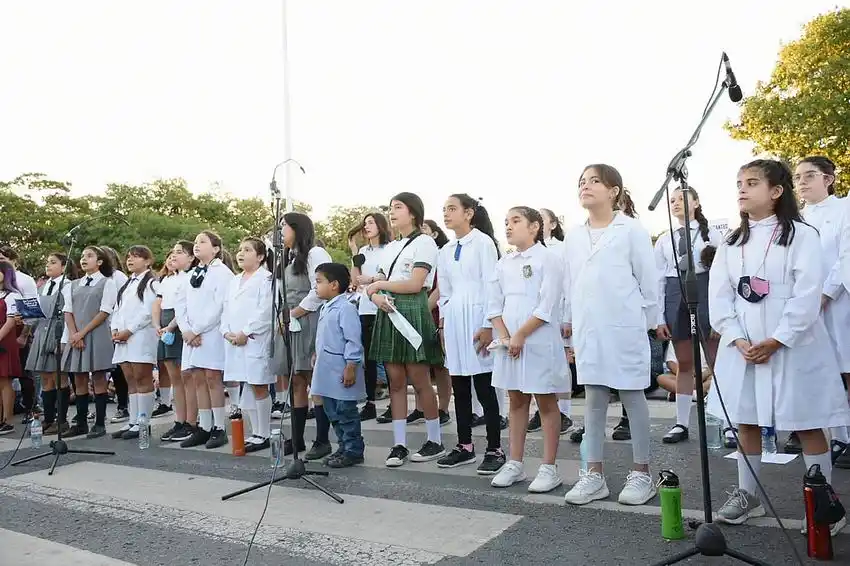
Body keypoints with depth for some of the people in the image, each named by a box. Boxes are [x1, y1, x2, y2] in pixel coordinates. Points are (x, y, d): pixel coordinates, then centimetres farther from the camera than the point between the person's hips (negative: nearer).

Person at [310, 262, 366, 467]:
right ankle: (344, 447, 27)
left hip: (341, 371, -10)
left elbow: (353, 341, -20)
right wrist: (316, 357, 23)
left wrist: (351, 367, -21)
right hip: (327, 371, 10)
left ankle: (354, 451, 11)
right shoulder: (325, 309, 14)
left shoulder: (346, 308, -16)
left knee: (346, 413, 0)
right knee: (333, 413, 16)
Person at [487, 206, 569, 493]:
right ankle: (515, 463, 22)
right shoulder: (503, 263, 12)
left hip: (539, 342, -6)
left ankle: (549, 467, 11)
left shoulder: (548, 259, -6)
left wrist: (520, 336, -14)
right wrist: (504, 336, -6)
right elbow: (494, 304, 8)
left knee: (546, 403, 4)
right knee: (516, 401, 13)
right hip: (509, 342, 6)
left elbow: (547, 307, -14)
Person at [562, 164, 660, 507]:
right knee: (593, 400, 10)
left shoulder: (631, 229, -5)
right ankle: (594, 473, 19)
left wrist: (648, 322, 0)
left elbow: (648, 279, -2)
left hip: (624, 328, -5)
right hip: (587, 329, 5)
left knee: (633, 398, 6)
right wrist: (569, 320, 13)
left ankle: (641, 473, 19)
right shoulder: (574, 236, 10)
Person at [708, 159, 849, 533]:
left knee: (807, 426, 3)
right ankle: (747, 495, 24)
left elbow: (808, 295, -13)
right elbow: (719, 295, 3)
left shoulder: (801, 235, -4)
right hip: (742, 347, 5)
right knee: (745, 420, 11)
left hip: (792, 346, -4)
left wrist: (776, 340, -17)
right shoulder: (731, 242, 9)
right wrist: (737, 339, -9)